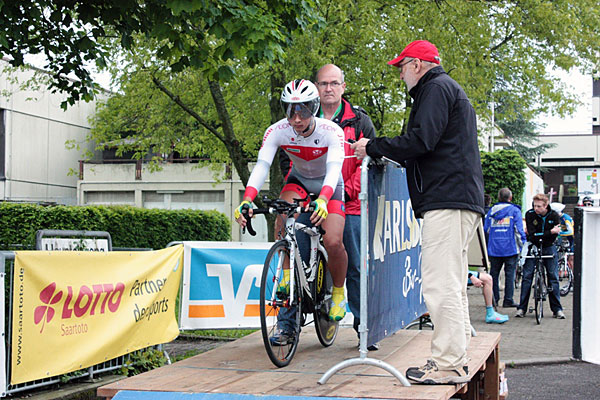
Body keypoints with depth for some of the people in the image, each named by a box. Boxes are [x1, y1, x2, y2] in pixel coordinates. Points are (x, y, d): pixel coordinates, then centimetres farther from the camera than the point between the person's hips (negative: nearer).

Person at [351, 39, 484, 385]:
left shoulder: (437, 88, -5)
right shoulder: (450, 89, 27)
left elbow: (420, 140, -18)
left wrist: (372, 147, -8)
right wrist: (384, 152, 25)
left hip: (448, 201, -11)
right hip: (459, 201, 11)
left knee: (440, 284, -12)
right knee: (452, 284, 14)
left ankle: (448, 364, -12)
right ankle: (458, 356, 20)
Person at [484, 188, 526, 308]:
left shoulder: (491, 210, 9)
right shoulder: (515, 210, -1)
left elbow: (486, 229, 11)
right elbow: (519, 230, -9)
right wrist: (523, 246, -2)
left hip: (493, 248, 3)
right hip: (511, 248, -3)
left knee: (494, 273, 10)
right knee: (510, 274, 1)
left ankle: (493, 299, 11)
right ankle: (508, 300, 0)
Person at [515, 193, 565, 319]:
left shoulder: (554, 216, -10)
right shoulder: (530, 215, -13)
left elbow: (553, 237, -12)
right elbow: (532, 235, -21)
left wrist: (538, 236, -22)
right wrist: (550, 232, -28)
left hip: (548, 248, 1)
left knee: (553, 277, -2)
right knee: (527, 276, -7)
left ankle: (557, 309, 4)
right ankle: (522, 308, -2)